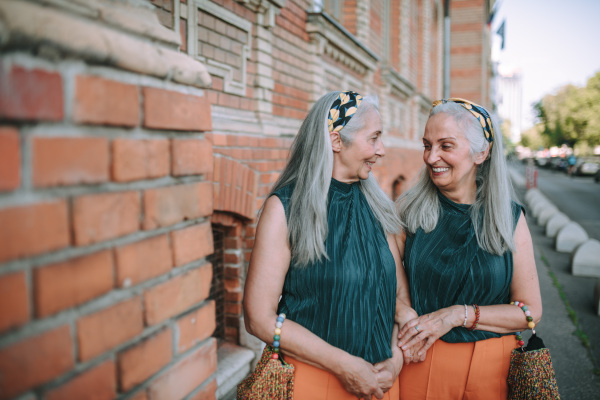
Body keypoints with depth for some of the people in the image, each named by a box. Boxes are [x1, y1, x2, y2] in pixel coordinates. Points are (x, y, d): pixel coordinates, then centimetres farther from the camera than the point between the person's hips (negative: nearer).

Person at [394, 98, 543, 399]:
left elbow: (531, 311, -4)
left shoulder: (509, 217, -4)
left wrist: (458, 314, -15)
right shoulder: (408, 208, -5)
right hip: (417, 360, 0)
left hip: (490, 367, 1)